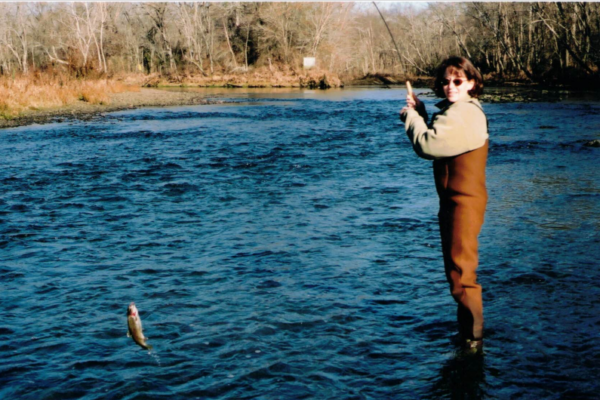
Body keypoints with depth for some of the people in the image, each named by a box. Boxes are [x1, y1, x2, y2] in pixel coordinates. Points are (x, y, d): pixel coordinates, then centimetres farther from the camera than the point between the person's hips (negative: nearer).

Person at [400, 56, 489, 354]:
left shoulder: (463, 114, -18)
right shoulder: (454, 111, 16)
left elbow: (427, 145, -26)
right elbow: (435, 143, 19)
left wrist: (410, 116, -10)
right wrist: (420, 113, 8)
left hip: (464, 202, -11)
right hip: (453, 200, 11)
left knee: (461, 269, -10)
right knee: (454, 266, 19)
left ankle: (473, 338, -5)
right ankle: (467, 327, 33)